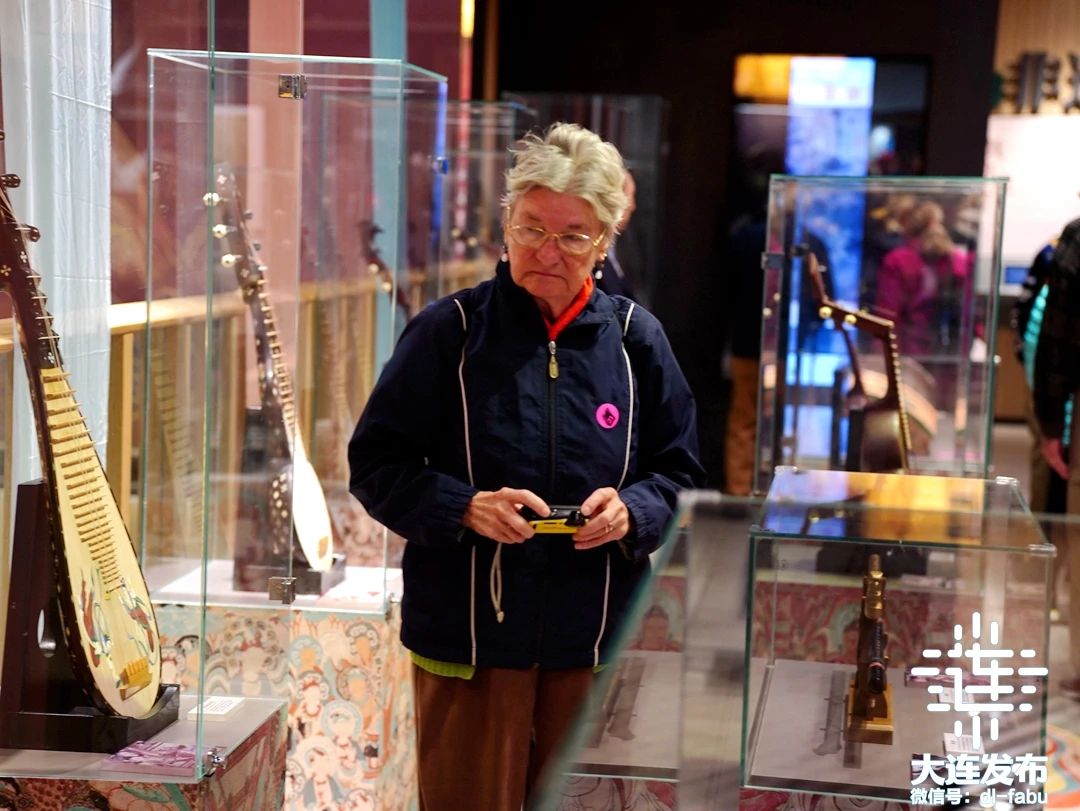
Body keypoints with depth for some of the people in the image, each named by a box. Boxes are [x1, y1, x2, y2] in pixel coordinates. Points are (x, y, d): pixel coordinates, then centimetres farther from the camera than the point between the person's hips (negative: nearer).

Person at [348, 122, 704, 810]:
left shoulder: (635, 337, 3)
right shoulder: (450, 331, -5)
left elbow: (680, 472, 9)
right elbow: (376, 464, -3)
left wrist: (632, 511, -12)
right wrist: (465, 508, -19)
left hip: (596, 644, 3)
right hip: (469, 639, -2)